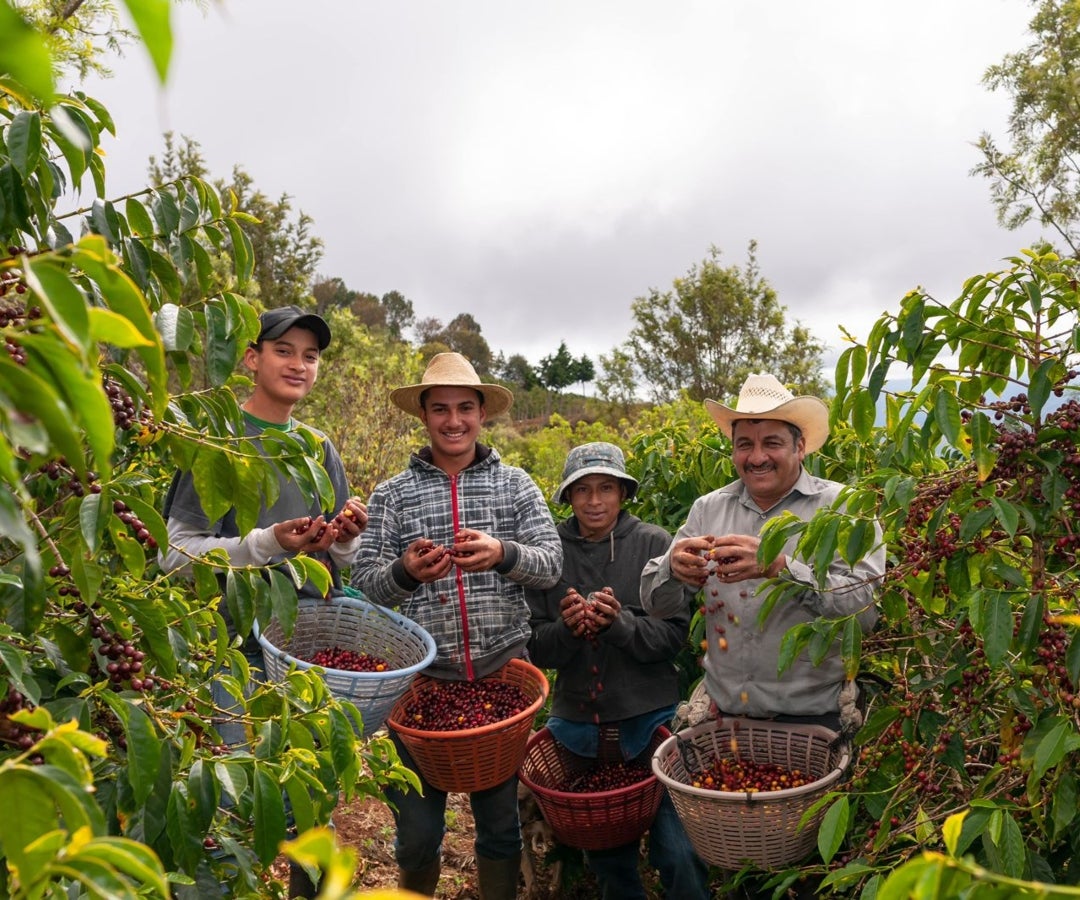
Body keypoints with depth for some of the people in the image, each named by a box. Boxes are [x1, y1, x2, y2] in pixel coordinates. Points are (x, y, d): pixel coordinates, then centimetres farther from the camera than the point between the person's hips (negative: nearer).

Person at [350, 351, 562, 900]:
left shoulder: (515, 484, 4)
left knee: (502, 823, 15)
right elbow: (364, 585, -2)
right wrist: (404, 572, -24)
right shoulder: (391, 495, 3)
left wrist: (503, 555, -25)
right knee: (417, 830, 12)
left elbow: (551, 564, -4)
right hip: (420, 677, 0)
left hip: (501, 675, 1)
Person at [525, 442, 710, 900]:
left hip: (650, 717, -2)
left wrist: (619, 623, -25)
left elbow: (675, 633, -9)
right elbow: (536, 647, 0)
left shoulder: (654, 544, -7)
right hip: (577, 721, 3)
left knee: (678, 854, -1)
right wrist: (567, 629, -20)